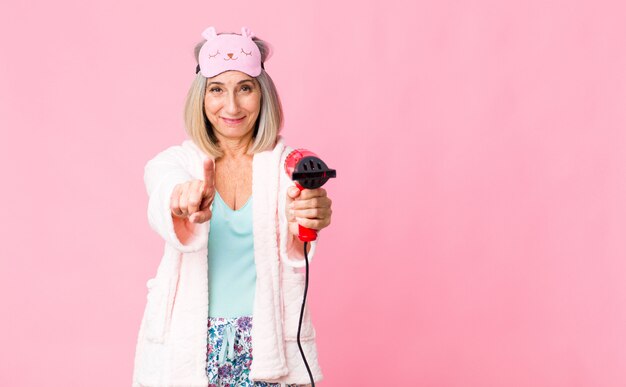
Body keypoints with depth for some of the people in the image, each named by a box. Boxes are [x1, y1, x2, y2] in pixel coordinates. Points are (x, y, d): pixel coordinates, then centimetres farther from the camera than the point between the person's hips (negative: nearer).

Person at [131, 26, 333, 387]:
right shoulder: (171, 163, 0)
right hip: (187, 348, 0)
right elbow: (165, 192, -24)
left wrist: (304, 221, -44)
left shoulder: (289, 166, -2)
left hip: (269, 349, 0)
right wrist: (183, 202, -48)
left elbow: (292, 248, -21)